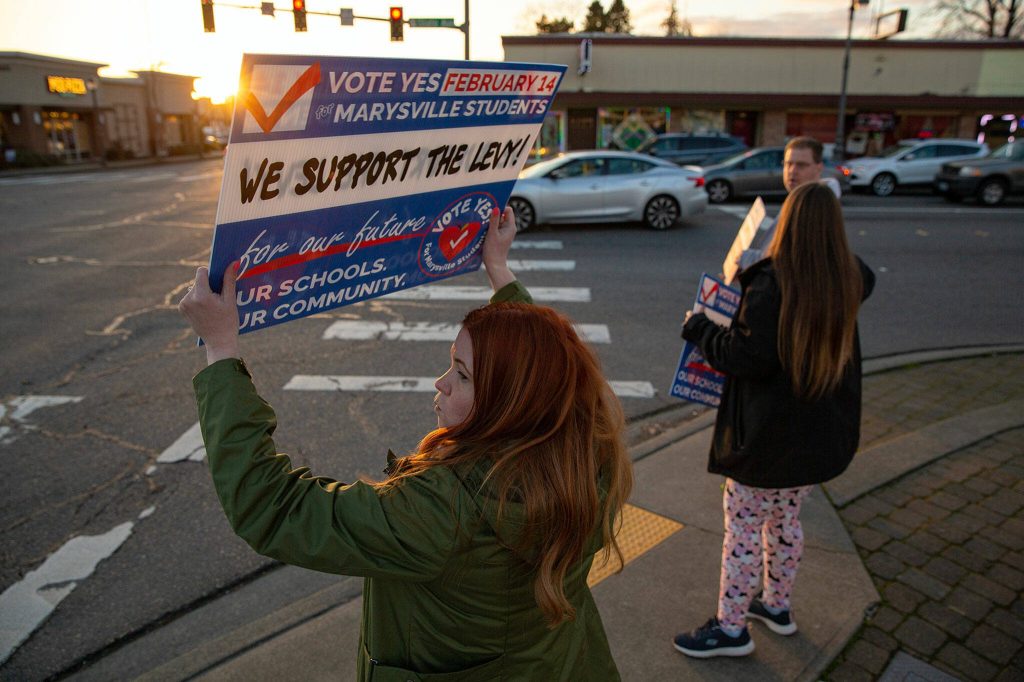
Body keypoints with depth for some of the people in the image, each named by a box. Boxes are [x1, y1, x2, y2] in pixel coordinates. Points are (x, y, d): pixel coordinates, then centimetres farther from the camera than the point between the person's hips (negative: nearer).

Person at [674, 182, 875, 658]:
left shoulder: (773, 283, -24)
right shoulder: (847, 282, -1)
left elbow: (747, 358, -26)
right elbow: (865, 277, 25)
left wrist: (699, 328, -12)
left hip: (768, 437, -8)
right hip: (821, 435, 8)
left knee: (742, 530, 7)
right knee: (785, 521, 24)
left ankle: (731, 629, 22)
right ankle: (777, 606, 42)